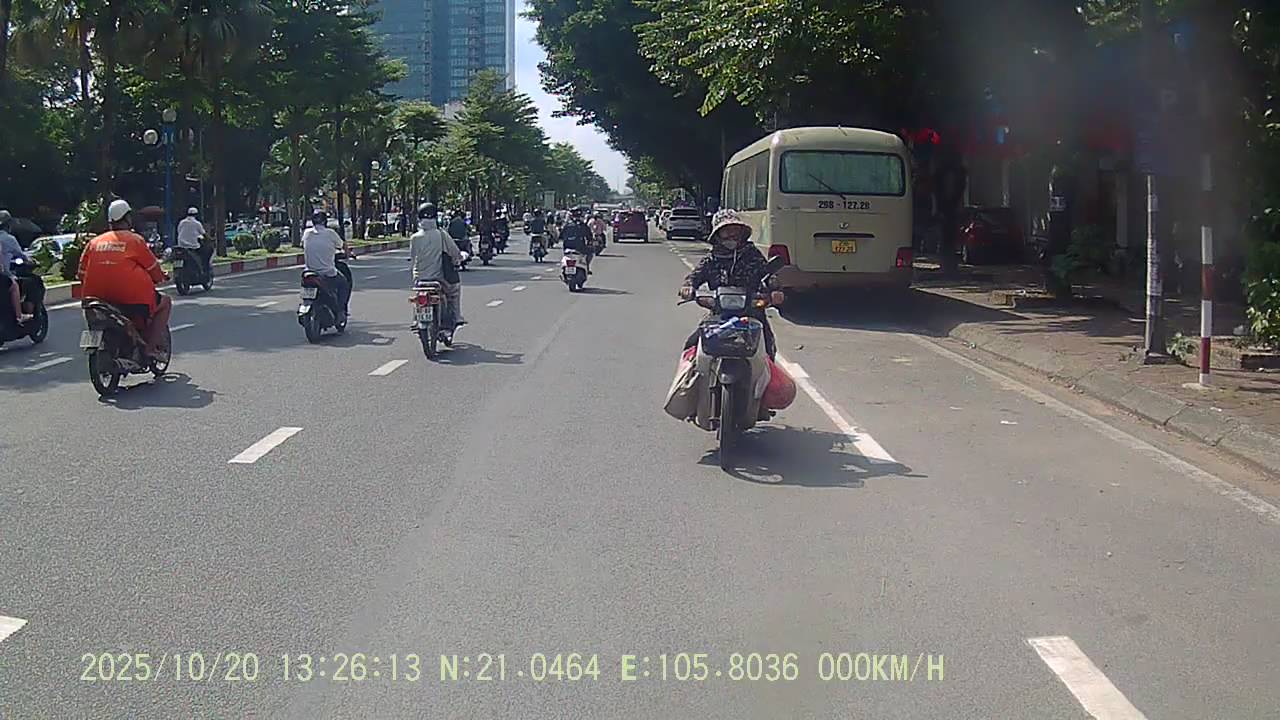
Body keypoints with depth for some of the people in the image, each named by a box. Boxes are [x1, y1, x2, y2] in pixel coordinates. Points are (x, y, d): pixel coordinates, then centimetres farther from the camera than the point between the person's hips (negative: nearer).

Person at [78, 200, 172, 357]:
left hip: (97, 298, 5)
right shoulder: (134, 240, -2)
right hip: (133, 300, -5)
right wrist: (161, 278, 25)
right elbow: (153, 268, 4)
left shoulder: (93, 242, 11)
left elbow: (82, 273, 8)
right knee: (165, 302, 19)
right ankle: (152, 346, 4)